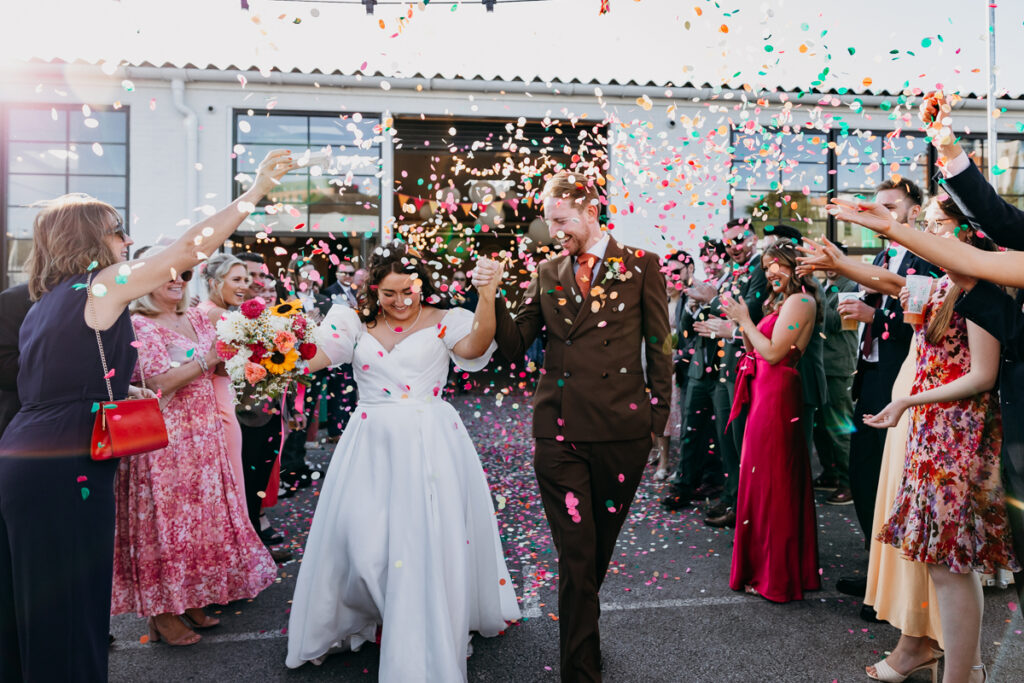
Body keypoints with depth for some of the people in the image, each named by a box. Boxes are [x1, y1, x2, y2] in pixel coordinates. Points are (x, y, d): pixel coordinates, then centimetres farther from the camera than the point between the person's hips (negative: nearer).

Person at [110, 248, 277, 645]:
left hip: (204, 432, 7)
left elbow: (220, 367, 14)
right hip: (165, 437, -6)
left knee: (204, 514, 12)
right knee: (166, 518, 3)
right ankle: (162, 614, 18)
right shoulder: (138, 324, -10)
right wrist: (208, 358, -15)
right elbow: (162, 382, -18)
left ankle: (191, 600, 28)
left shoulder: (198, 319, 10)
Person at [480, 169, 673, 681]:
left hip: (620, 429, 0)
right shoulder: (547, 273, 10)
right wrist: (492, 298, -7)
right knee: (574, 554, 2)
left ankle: (581, 631, 43)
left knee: (601, 546, 17)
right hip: (559, 431, 1)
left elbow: (659, 346, 4)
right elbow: (515, 344, 8)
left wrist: (657, 417, 1)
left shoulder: (640, 266, 3)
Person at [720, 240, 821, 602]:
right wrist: (740, 321, 7)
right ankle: (768, 566, 29)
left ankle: (775, 576, 11)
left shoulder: (799, 301, -11)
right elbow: (755, 350, 16)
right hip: (764, 394, 10)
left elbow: (773, 353, -18)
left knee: (770, 481, -1)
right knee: (767, 479, 15)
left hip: (776, 395, -10)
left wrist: (745, 319, -9)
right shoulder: (781, 301, 18)